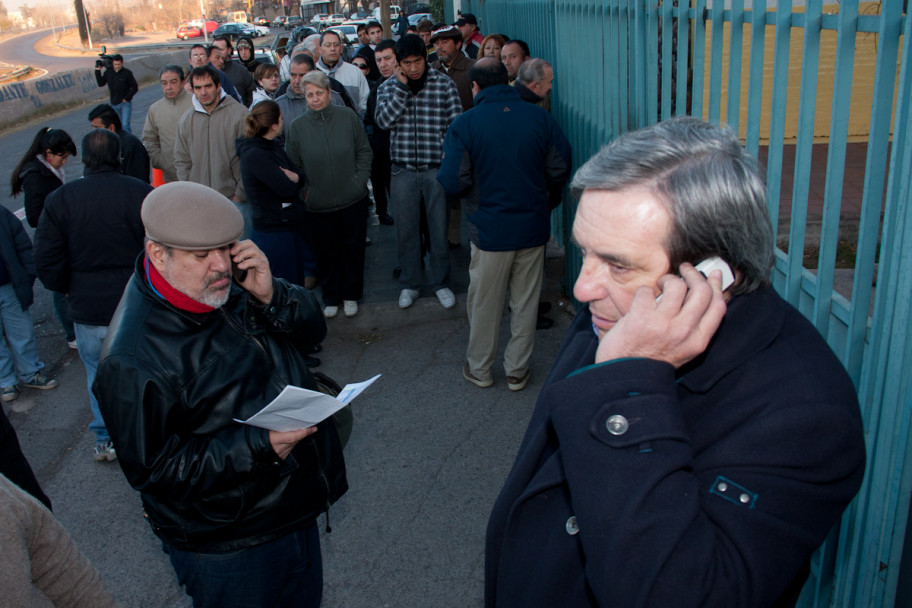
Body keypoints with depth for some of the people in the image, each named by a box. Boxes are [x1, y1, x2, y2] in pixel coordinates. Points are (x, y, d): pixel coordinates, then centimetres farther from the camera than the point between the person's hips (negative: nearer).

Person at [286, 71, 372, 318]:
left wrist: (360, 179, -4)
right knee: (326, 253, 10)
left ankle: (350, 295, 29)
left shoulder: (347, 117, -3)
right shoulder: (297, 127, -2)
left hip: (353, 200, 0)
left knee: (353, 249, 11)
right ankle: (330, 297, 29)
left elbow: (364, 152, 5)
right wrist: (304, 191, -5)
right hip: (318, 205, 0)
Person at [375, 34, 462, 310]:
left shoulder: (444, 84, -1)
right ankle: (409, 284, 25)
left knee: (439, 228, 7)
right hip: (403, 170, 1)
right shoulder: (388, 87, 4)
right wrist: (402, 87, -14)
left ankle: (441, 283, 23)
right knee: (406, 230, 9)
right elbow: (384, 120, -13)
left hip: (437, 168, -1)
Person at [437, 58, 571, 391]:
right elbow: (560, 172, -2)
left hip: (490, 230, -2)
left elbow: (452, 182, -15)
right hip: (534, 227, 2)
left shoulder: (465, 124, -11)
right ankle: (517, 370, 26)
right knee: (526, 302, 14)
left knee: (484, 302, 14)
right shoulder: (540, 117, -3)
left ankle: (479, 369, 29)